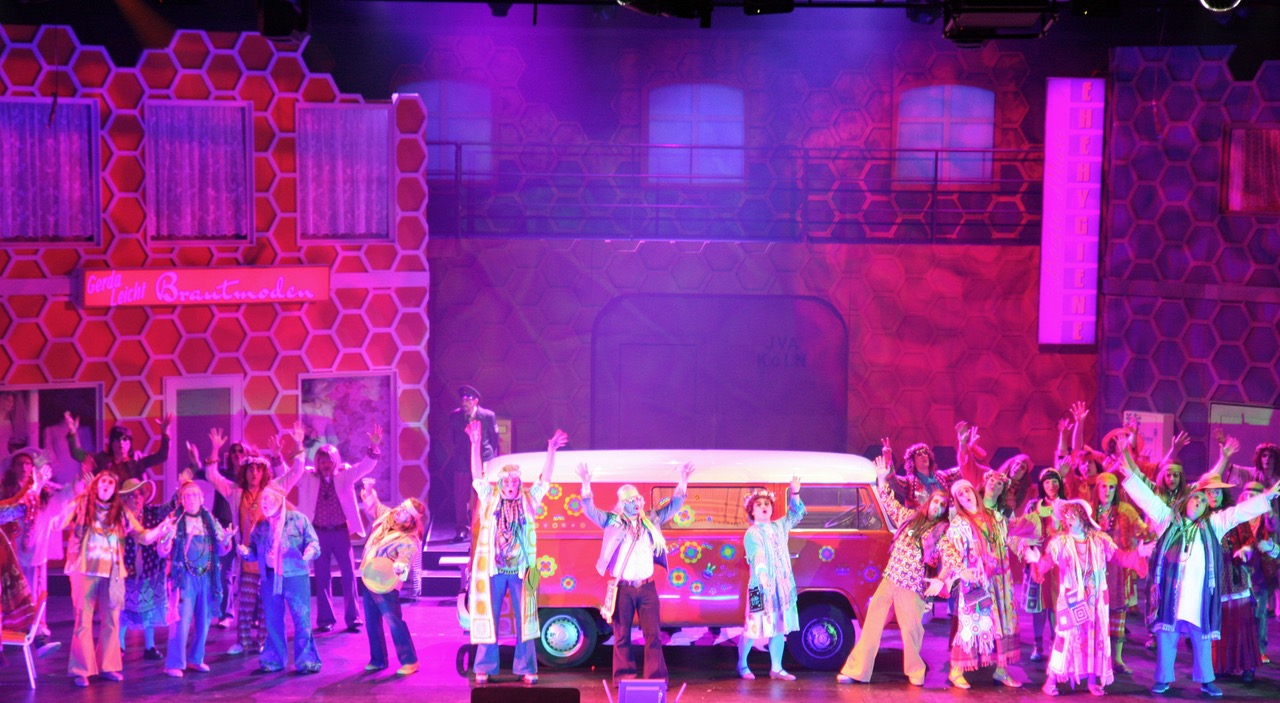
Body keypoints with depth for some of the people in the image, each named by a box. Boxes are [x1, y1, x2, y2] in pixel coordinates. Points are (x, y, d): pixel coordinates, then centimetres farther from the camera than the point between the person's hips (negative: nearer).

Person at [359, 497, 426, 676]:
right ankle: (378, 659, 23)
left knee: (394, 622, -10)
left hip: (385, 584, -8)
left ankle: (409, 661, -4)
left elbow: (405, 560, -32)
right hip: (368, 579, 8)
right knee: (372, 621, 13)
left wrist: (399, 567, -53)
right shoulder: (386, 517, 2)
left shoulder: (408, 540, -20)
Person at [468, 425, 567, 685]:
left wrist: (551, 451, -8)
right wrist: (476, 445, -13)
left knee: (524, 619, 2)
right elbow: (477, 475, -3)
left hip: (520, 570, 1)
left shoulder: (529, 500, 8)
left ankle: (527, 669, 9)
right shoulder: (490, 498, 6)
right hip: (492, 569, -1)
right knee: (488, 618, 3)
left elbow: (545, 479, 3)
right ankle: (484, 669, 9)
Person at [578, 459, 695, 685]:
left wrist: (682, 482, -1)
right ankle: (623, 677, 10)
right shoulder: (612, 522, 1)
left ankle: (656, 676, 5)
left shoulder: (651, 520, 9)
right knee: (622, 634, 4)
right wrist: (586, 484, -24)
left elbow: (673, 506, 11)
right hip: (622, 588, -2)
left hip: (646, 586, 2)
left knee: (653, 633, 0)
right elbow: (590, 511, -9)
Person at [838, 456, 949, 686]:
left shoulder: (943, 531, -1)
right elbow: (890, 504, 26)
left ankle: (915, 673, 21)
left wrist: (941, 581, -24)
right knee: (872, 624, 0)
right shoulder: (910, 517, 13)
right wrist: (882, 480, 20)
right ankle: (856, 670, 2)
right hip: (890, 579, 4)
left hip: (914, 587, -4)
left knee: (911, 629, -1)